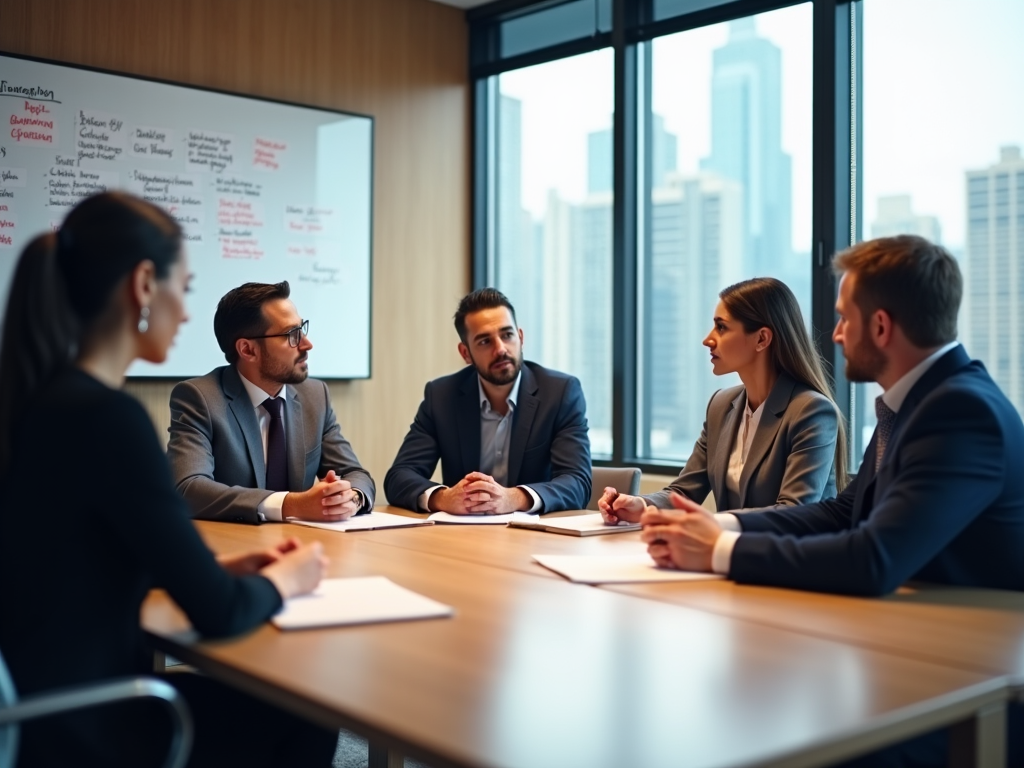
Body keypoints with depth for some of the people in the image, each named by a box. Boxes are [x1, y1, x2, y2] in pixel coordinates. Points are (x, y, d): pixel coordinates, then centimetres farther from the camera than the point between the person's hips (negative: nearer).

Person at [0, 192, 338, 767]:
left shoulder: (48, 397, 3)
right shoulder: (106, 414, -26)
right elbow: (218, 613, -23)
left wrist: (223, 566, 8)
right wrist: (282, 579, -2)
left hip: (52, 697, 8)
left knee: (278, 702, 19)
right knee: (305, 720, 10)